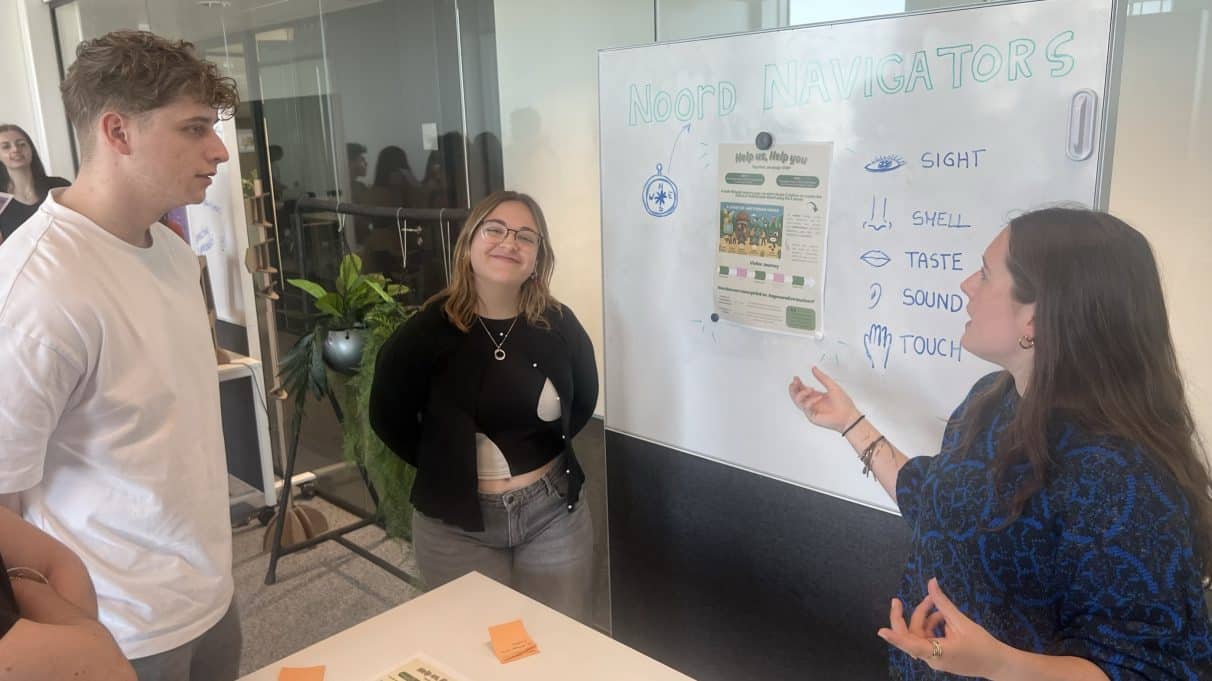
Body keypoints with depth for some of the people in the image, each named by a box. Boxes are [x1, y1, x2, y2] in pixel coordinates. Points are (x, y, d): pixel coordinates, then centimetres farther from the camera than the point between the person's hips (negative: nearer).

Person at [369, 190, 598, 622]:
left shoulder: (559, 325, -6)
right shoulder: (428, 330, -13)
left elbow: (584, 400, 12)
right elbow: (388, 416, 0)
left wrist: (546, 449, 5)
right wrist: (445, 465, 1)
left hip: (554, 512, 2)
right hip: (457, 525, -1)